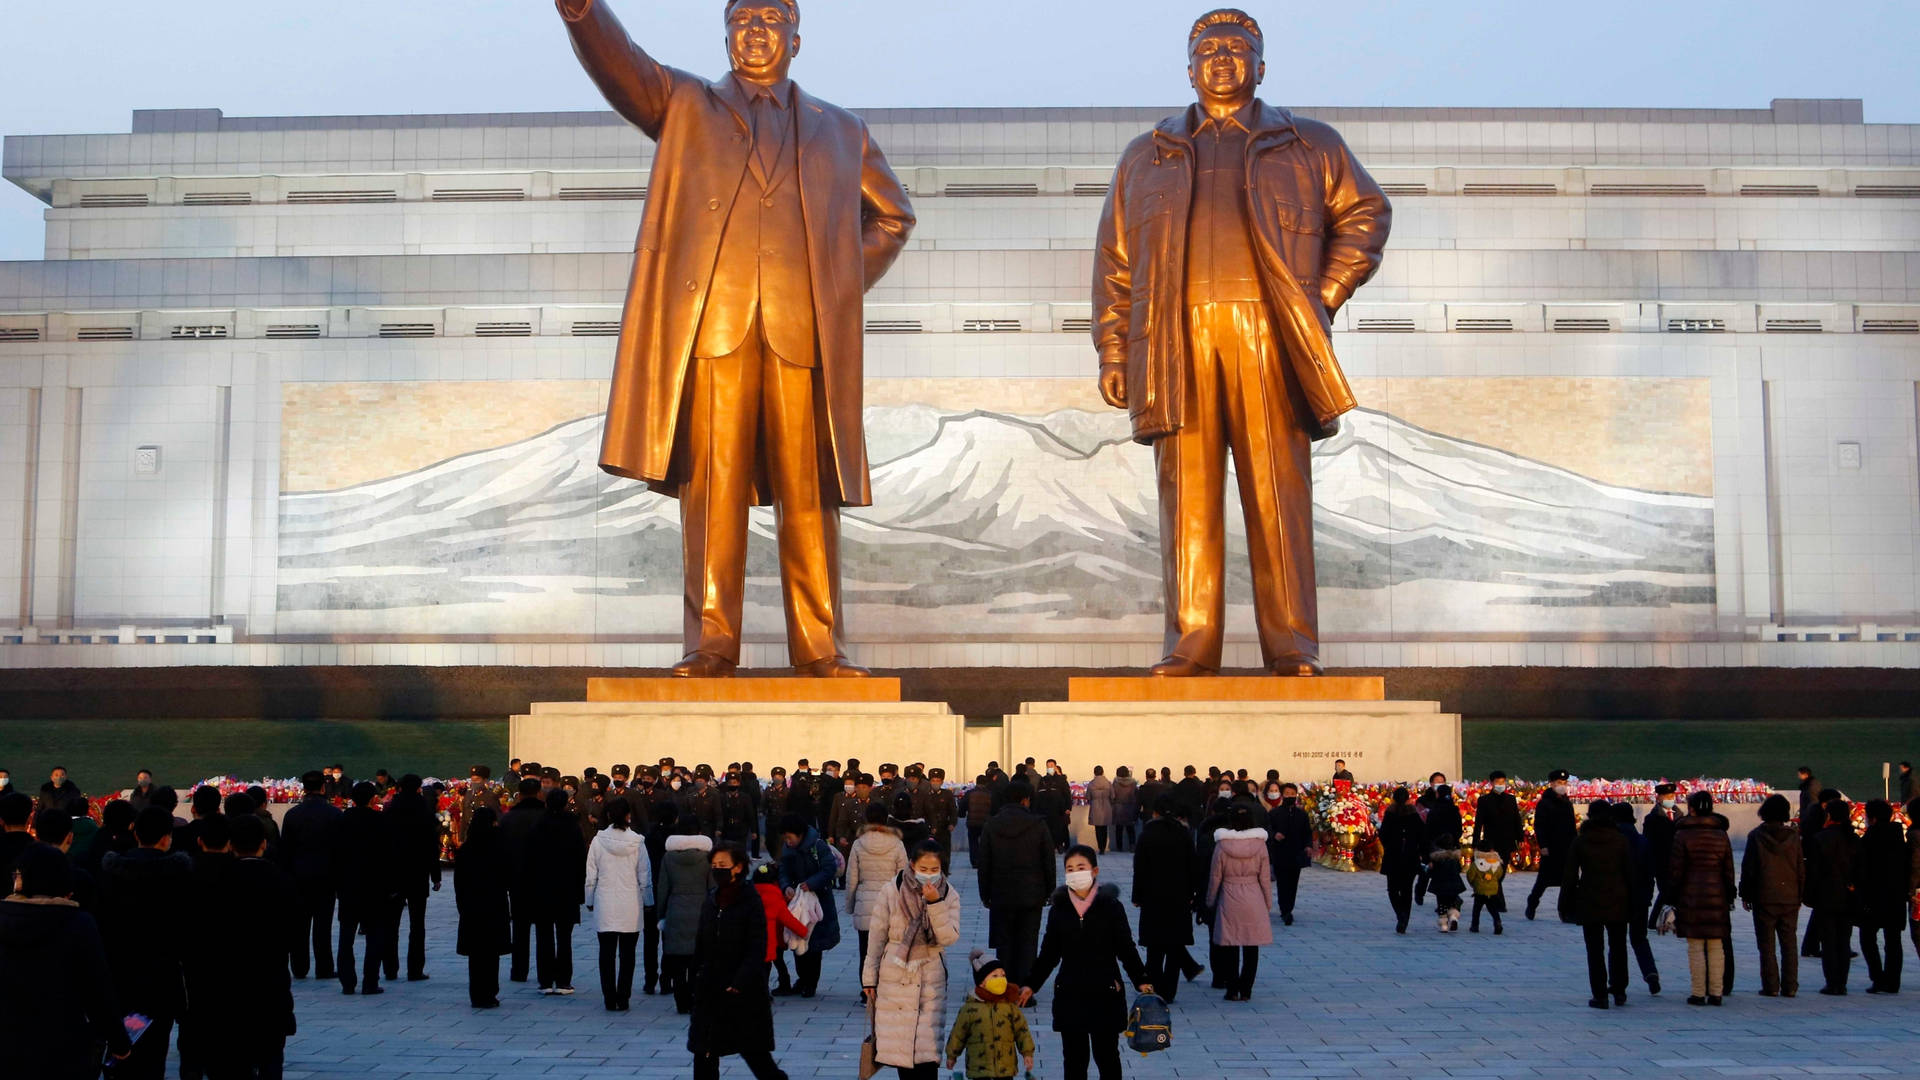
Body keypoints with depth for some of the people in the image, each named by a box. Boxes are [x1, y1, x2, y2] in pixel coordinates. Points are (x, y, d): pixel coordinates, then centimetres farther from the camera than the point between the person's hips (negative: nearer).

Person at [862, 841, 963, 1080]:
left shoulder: (949, 895, -3)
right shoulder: (893, 891, -7)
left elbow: (949, 937, -14)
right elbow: (876, 937, -2)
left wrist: (935, 903, -25)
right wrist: (869, 978, 0)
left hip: (931, 980, 0)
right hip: (894, 977, 0)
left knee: (928, 1043, -7)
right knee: (898, 1042, 5)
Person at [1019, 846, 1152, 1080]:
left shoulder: (1110, 906, -5)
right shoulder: (1059, 909, 3)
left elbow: (1126, 949, -2)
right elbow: (1048, 954, 10)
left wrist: (1141, 981, -12)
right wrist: (1031, 984, 4)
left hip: (1105, 993, -2)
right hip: (1070, 995, 2)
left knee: (1106, 1056, 6)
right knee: (1074, 1059, 6)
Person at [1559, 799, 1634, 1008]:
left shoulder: (1580, 841, -4)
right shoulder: (1621, 841, -2)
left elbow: (1569, 875, -3)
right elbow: (1630, 874, 0)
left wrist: (1565, 905, 4)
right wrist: (1631, 903, 7)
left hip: (1589, 904, -1)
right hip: (1617, 904, 1)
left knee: (1595, 951, 4)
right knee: (1618, 948, 17)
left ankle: (1599, 995, 2)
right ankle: (1619, 991, 20)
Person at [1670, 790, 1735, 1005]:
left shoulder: (1683, 835, -6)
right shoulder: (1721, 835, 5)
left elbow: (1675, 870, -6)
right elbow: (1729, 869, 8)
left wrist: (1672, 897, 1)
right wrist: (1729, 895, 15)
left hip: (1691, 897, -3)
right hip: (1717, 897, 3)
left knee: (1695, 948, 0)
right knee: (1716, 947, 8)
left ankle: (1698, 993, 1)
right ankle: (1716, 993, 9)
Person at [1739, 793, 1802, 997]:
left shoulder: (1756, 836, -7)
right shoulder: (1793, 836, 1)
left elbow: (1748, 867, -6)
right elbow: (1801, 869, 6)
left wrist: (1745, 895, 3)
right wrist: (1799, 895, 14)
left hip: (1764, 898, -3)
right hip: (1790, 898, 3)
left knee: (1767, 945, 3)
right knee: (1789, 944, 9)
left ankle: (1771, 986, 1)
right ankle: (1789, 986, 7)